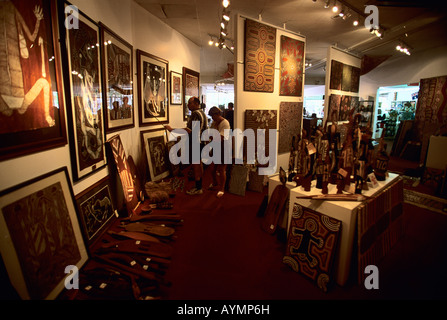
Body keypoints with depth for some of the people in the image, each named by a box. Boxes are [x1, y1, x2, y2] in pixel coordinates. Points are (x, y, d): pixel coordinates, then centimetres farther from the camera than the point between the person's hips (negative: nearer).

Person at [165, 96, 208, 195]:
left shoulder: (195, 114, -20)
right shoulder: (202, 113, 13)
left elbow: (189, 131, -29)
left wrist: (172, 129, -30)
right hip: (200, 142, 10)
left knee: (195, 165, -2)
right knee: (199, 164, 17)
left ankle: (198, 189, 7)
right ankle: (199, 185, 29)